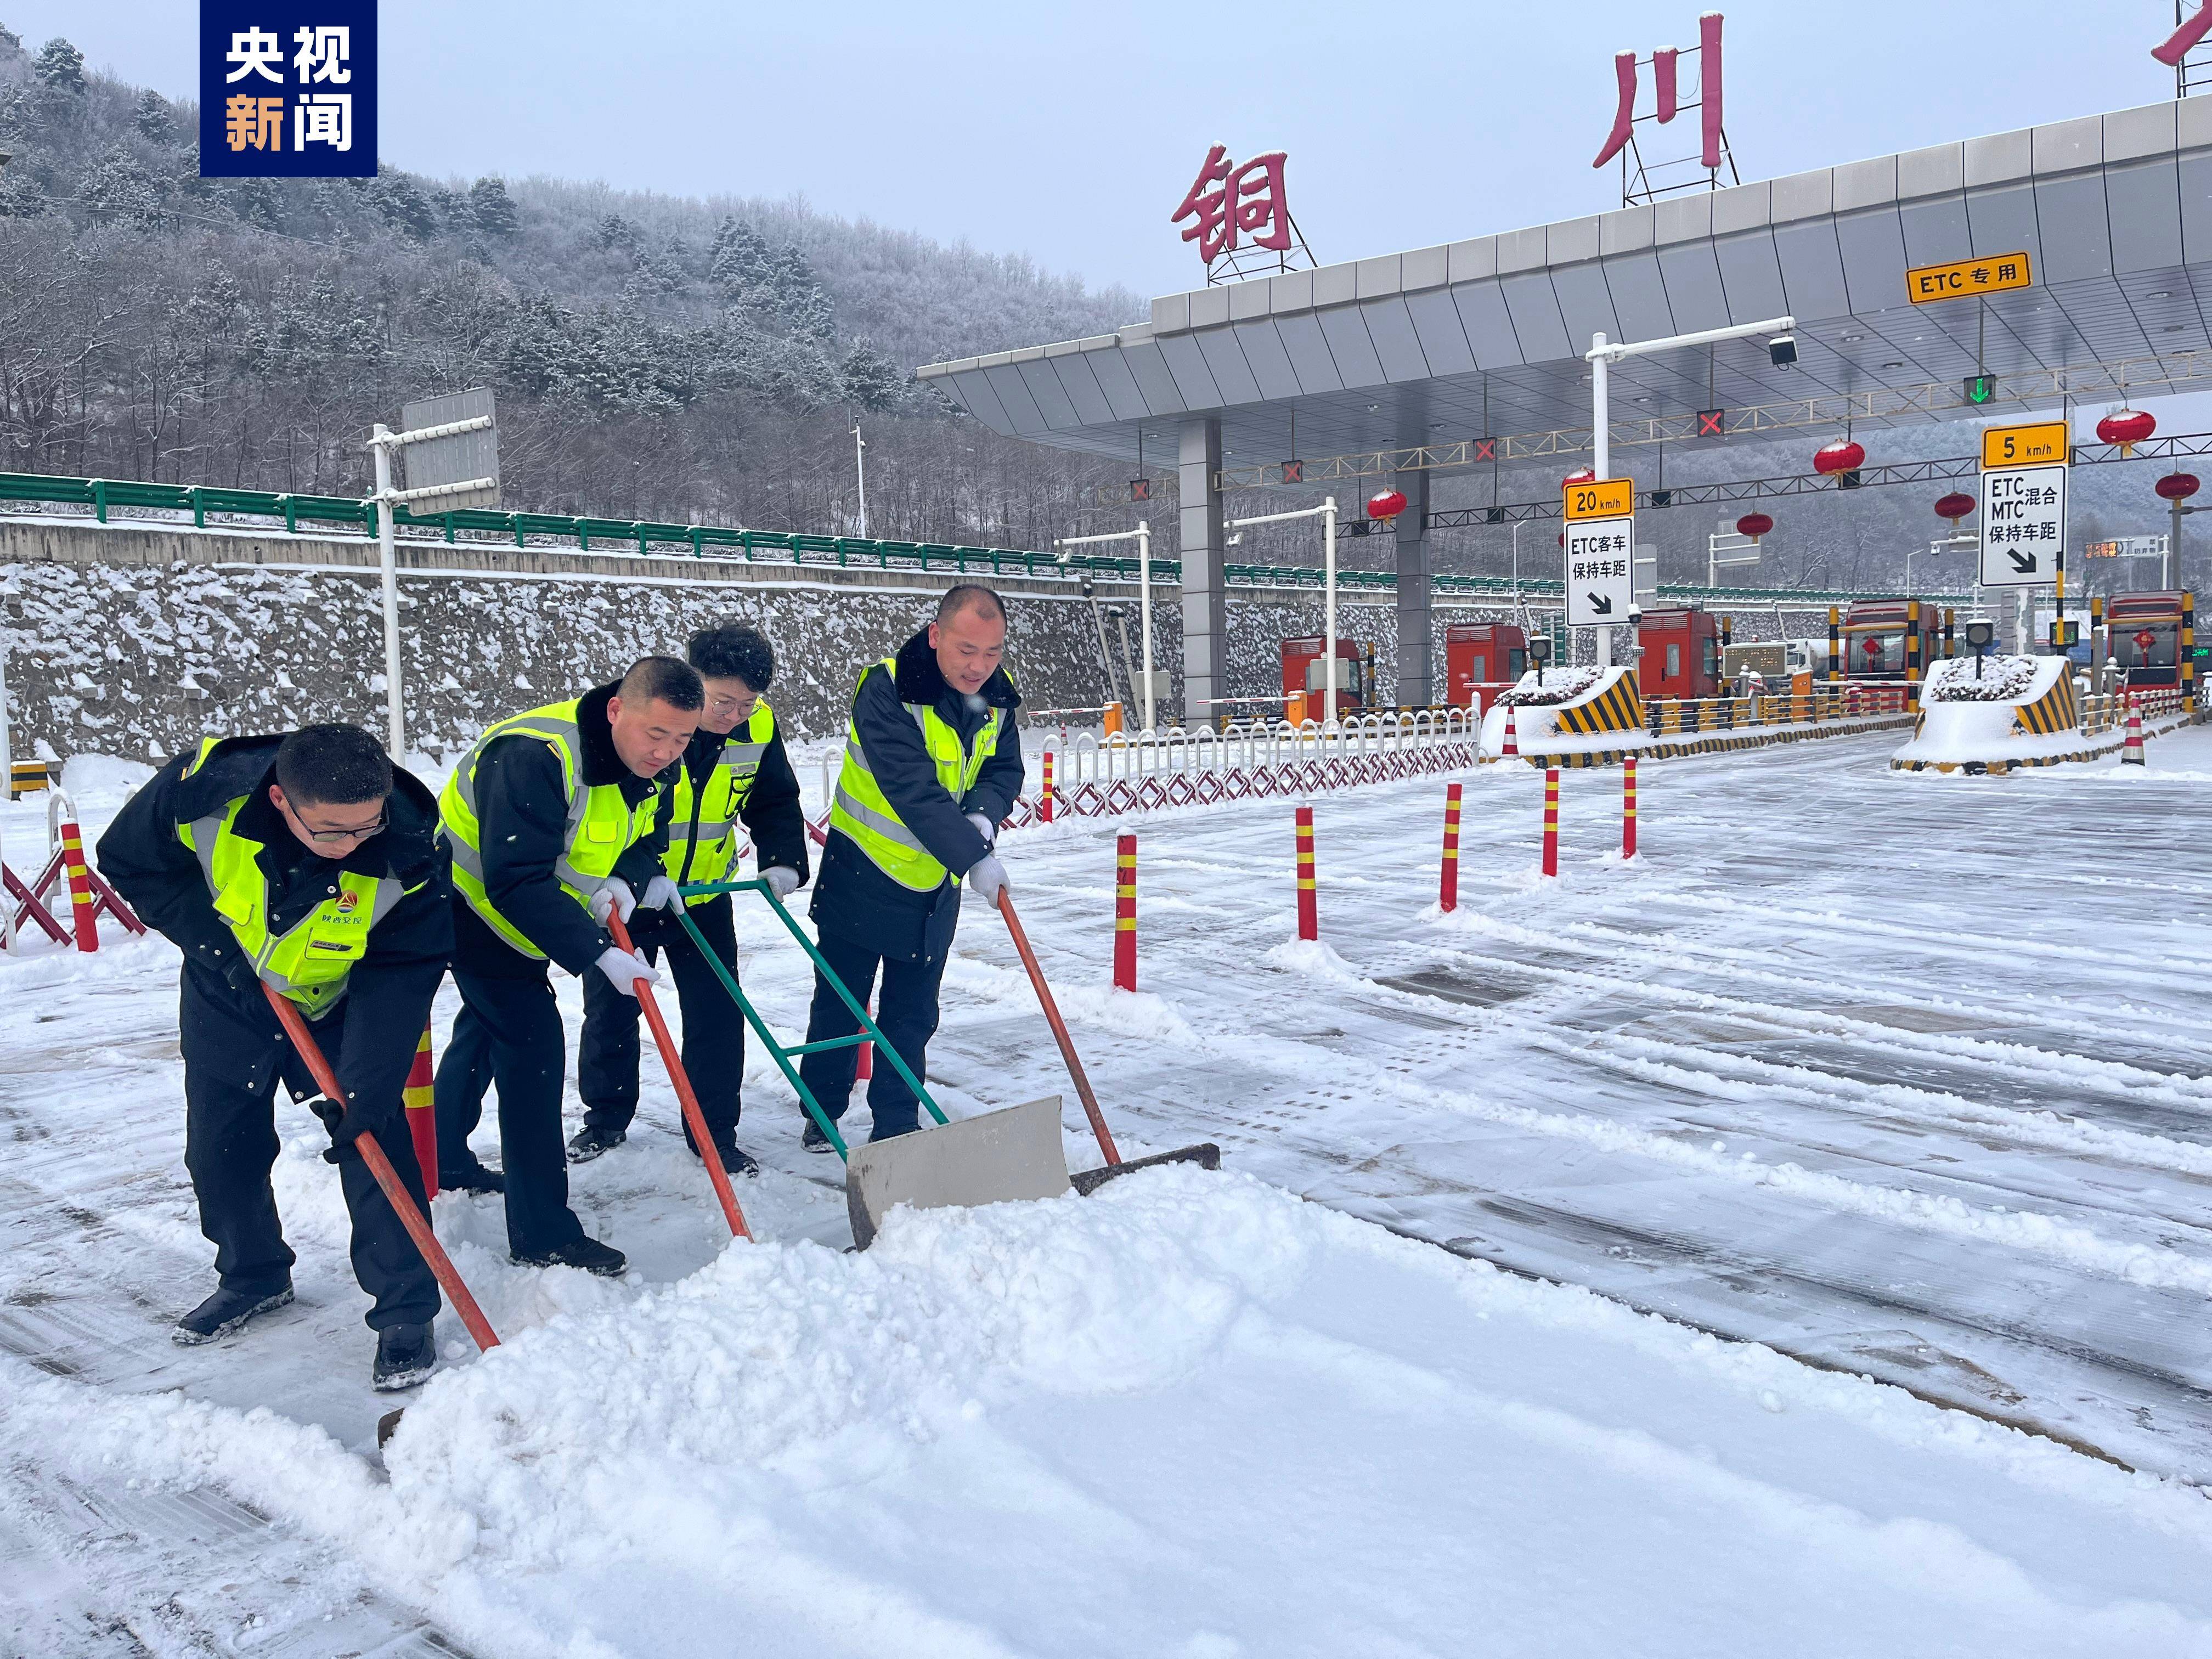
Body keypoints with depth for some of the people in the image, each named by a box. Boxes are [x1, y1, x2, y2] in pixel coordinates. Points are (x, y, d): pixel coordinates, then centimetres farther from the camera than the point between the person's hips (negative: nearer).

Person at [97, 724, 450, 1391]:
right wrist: (212, 939, -20)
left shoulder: (408, 850, -34)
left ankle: (406, 1312, 3)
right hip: (227, 997, 3)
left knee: (373, 1142, -10)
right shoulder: (206, 790, -31)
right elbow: (129, 862, -11)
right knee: (221, 1147, 11)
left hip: (338, 1010, -2)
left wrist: (363, 1090, -32)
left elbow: (398, 981, -28)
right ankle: (253, 1277, 35)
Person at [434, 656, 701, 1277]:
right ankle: (543, 1236, -8)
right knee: (532, 1042, -15)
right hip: (472, 903, -9)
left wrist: (627, 881, -21)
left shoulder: (654, 766, -9)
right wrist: (597, 955, -39)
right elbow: (518, 883, -38)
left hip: (528, 910, 9)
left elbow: (647, 839, 2)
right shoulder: (535, 757, -36)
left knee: (487, 1026, 25)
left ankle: (444, 1161, 49)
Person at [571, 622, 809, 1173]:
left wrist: (782, 862, -15)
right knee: (610, 1010, 11)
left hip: (703, 897, 3)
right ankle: (605, 1119, 32)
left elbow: (775, 802, 2)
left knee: (717, 1015, 2)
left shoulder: (759, 727, -12)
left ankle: (714, 1132, 16)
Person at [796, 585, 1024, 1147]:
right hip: (864, 873, -5)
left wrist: (983, 816, -19)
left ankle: (894, 1127, 24)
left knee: (913, 1015, 12)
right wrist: (974, 857, -36)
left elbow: (1004, 770, 3)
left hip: (936, 885, 5)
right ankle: (822, 1116, 29)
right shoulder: (886, 691, -25)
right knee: (840, 1004, 10)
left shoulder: (998, 695, -5)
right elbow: (914, 791, -32)